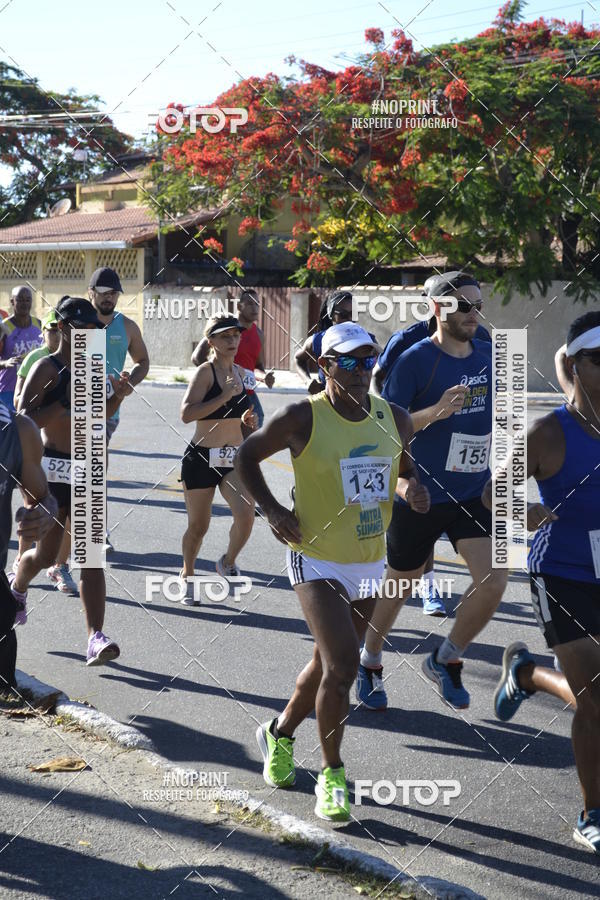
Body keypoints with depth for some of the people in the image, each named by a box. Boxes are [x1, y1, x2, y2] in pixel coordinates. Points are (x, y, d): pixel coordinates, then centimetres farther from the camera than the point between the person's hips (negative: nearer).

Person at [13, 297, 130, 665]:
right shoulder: (47, 368, -10)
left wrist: (118, 395, 5)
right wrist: (67, 401, -26)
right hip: (52, 470, -5)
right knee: (46, 554, 8)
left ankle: (96, 637, -11)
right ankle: (18, 585, 43)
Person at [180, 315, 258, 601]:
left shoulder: (238, 371, 9)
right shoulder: (205, 371, -11)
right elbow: (187, 414, -25)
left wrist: (247, 422, 7)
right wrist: (225, 395, -28)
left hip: (235, 459, 5)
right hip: (201, 459, -5)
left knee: (246, 514, -18)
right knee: (197, 527, 7)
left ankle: (228, 562, 10)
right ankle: (187, 575, 34)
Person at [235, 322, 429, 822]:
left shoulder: (395, 419, 0)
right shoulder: (302, 419, -13)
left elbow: (406, 467, 17)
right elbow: (247, 455, 1)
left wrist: (412, 488, -6)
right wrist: (272, 509, -10)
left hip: (370, 563, 6)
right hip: (317, 560, -5)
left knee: (331, 664, 18)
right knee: (342, 667, -17)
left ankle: (279, 733, 44)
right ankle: (332, 775, 1)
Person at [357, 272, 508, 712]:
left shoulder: (490, 355, 4)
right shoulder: (416, 359, -13)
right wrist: (436, 412, -29)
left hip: (475, 494, 4)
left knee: (493, 580, -12)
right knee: (399, 587, 11)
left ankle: (446, 660, 12)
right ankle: (370, 663, 37)